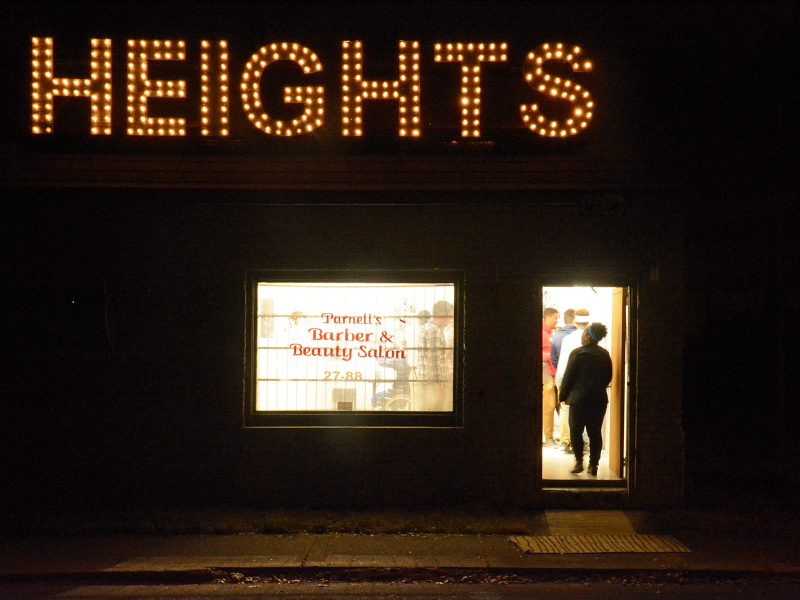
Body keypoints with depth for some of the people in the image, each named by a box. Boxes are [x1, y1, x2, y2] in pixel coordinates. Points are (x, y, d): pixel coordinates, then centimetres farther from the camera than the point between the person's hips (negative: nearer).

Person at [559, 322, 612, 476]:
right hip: (599, 399, 4)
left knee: (576, 431, 6)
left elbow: (568, 377, -9)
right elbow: (608, 377, 10)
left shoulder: (578, 354, -12)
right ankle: (593, 464, 7)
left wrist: (563, 395, 1)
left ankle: (579, 461, -1)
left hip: (579, 398, -4)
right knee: (595, 432, 8)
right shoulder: (605, 355, 3)